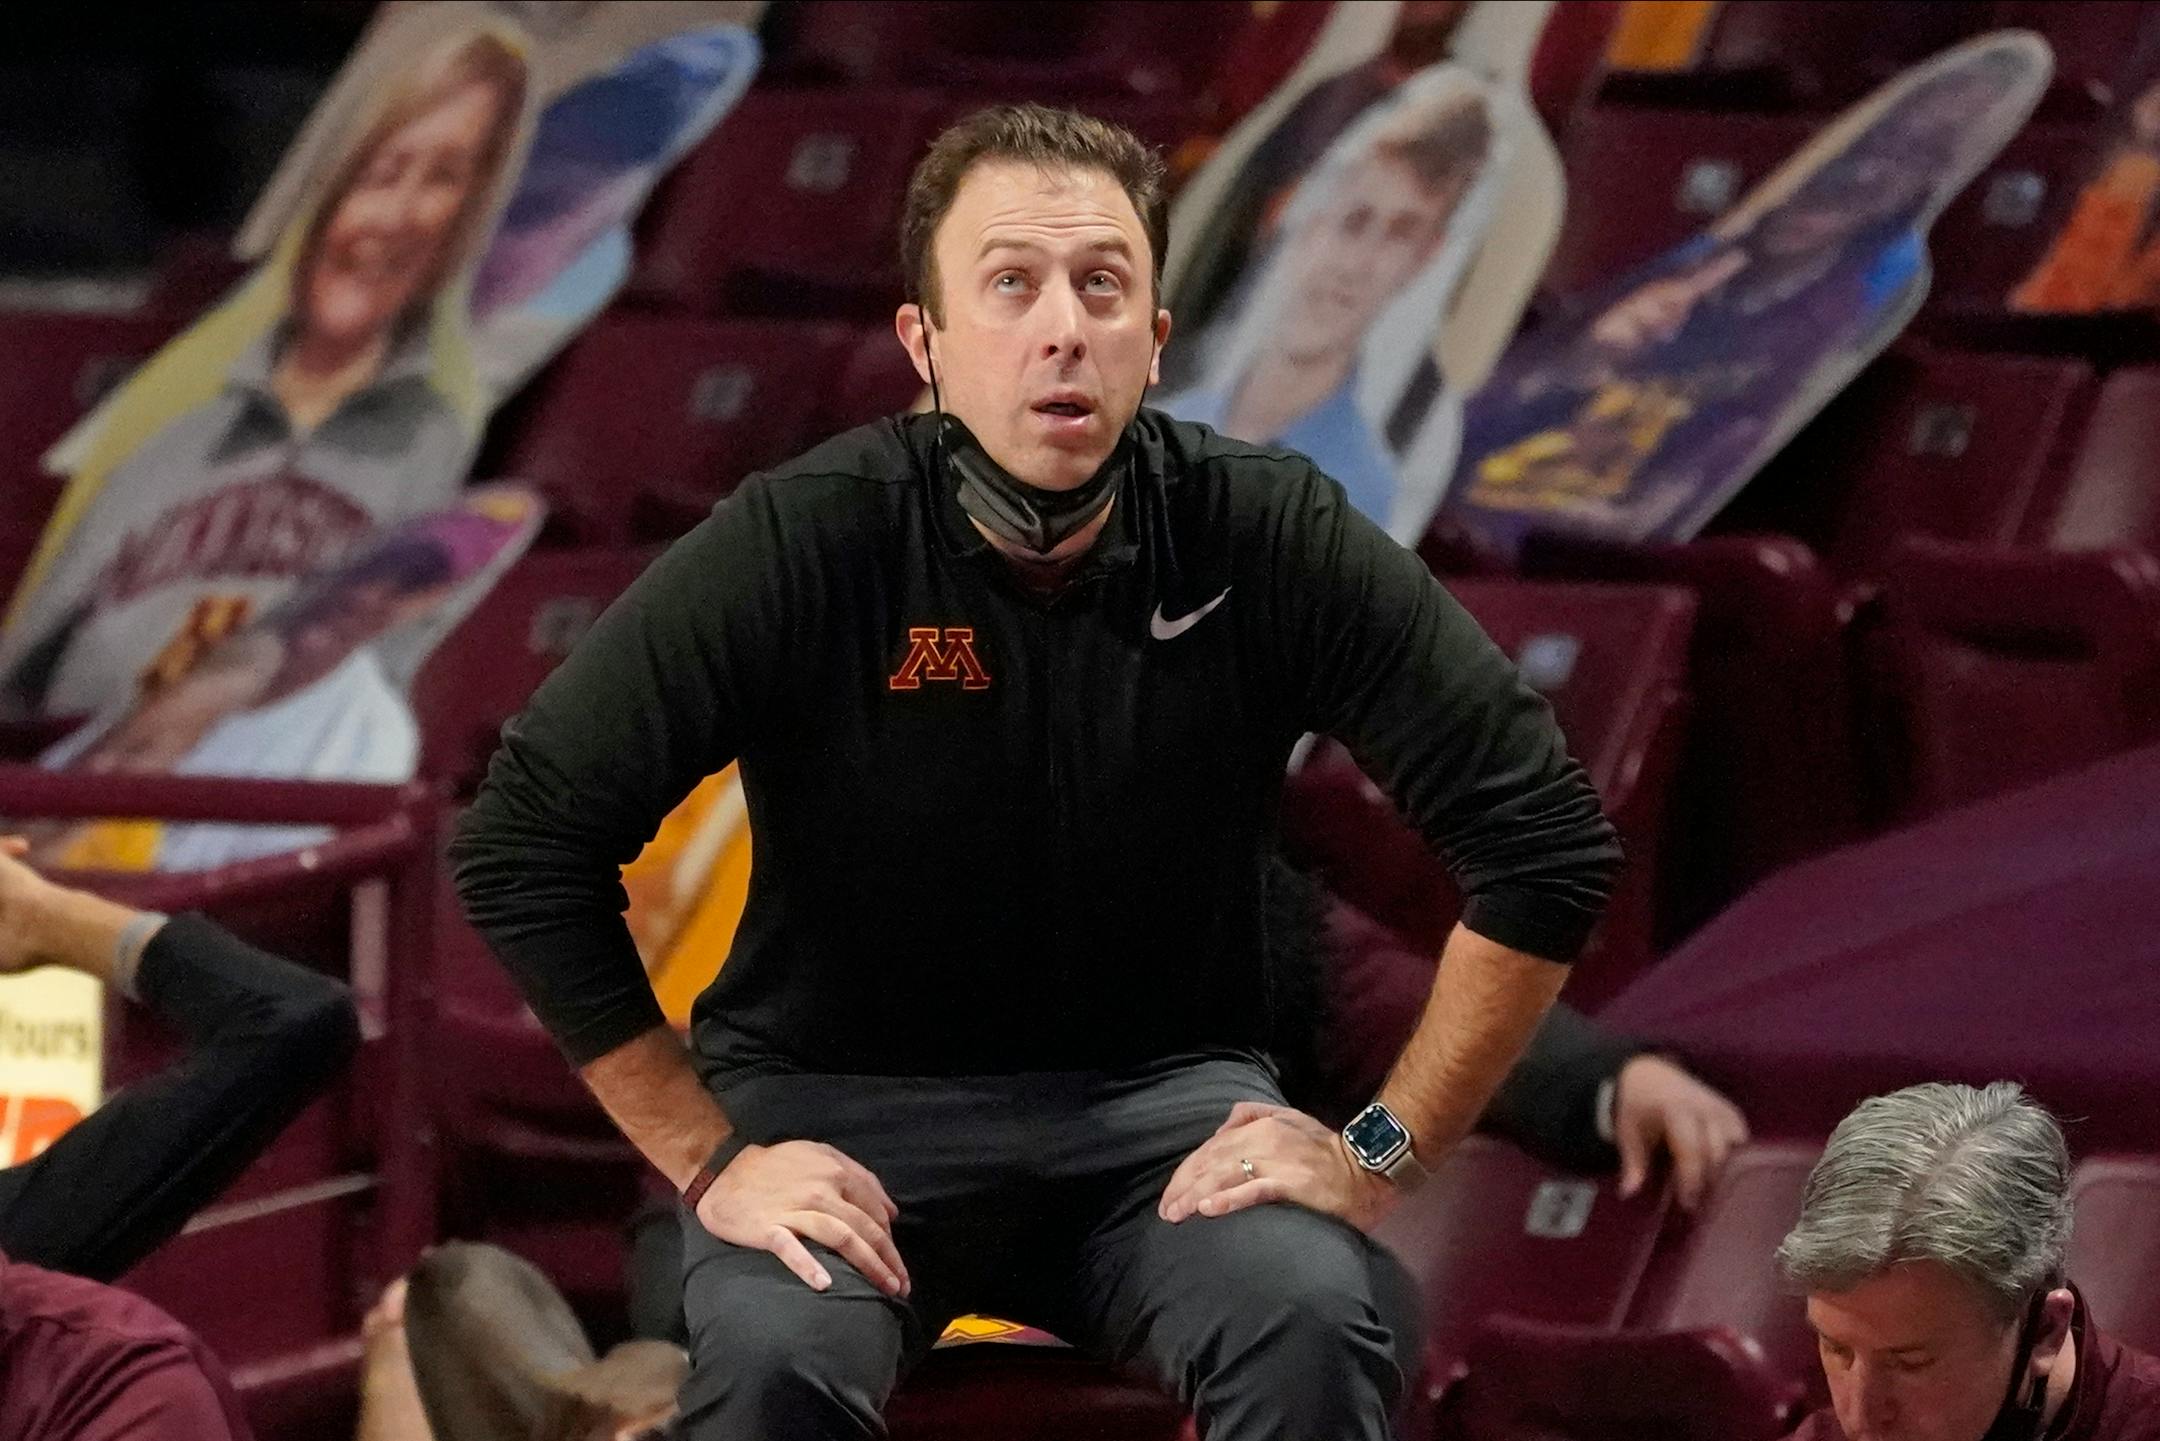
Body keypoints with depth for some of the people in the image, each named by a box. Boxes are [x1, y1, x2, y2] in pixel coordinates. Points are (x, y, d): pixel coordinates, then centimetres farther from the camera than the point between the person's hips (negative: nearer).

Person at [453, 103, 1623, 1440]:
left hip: (1163, 1092, 1)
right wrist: (710, 1160, -12)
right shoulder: (806, 543, -15)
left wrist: (1383, 1149, -11)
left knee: (1318, 1325, -31)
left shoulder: (1271, 538, -11)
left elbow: (1545, 837, -7)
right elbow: (525, 842, -11)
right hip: (842, 1100, -1)